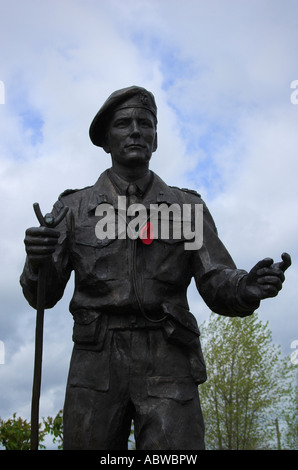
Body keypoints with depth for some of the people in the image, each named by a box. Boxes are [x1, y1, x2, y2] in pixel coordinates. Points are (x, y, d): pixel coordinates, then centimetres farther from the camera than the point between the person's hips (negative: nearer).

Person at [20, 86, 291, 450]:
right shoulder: (73, 208, 9)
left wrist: (247, 288, -21)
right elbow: (43, 294, 5)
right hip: (96, 364, 1)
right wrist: (37, 260, -19)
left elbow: (218, 287, 3)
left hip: (167, 366, 0)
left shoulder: (188, 207, 10)